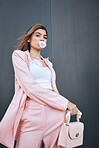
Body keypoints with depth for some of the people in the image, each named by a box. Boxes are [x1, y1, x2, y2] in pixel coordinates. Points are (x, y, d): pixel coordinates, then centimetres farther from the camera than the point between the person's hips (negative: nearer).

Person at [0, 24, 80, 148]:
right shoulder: (19, 55, 3)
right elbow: (30, 87, -11)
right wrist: (65, 103, -12)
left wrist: (67, 108, 2)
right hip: (34, 111, -5)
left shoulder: (48, 63, 20)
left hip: (56, 112, 5)